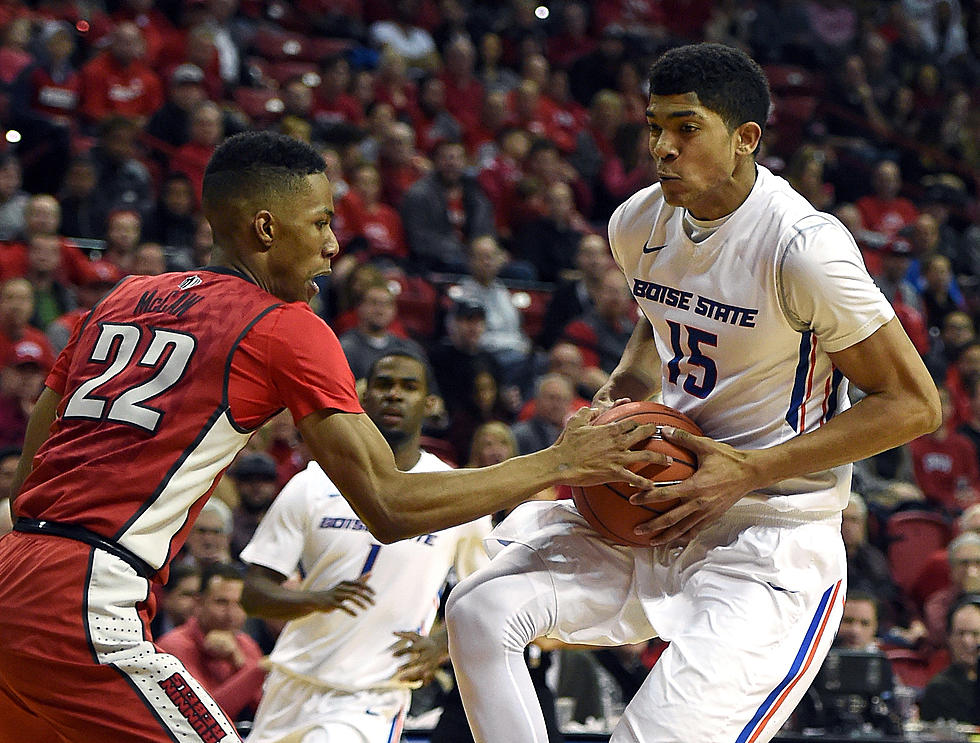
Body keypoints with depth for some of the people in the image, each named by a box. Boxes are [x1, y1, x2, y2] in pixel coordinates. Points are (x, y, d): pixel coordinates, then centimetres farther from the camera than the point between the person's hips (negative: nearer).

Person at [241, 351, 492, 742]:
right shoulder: (313, 484, 1)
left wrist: (441, 644, -8)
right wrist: (317, 599, -20)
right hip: (292, 688, 3)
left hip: (373, 701, -3)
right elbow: (255, 592, -1)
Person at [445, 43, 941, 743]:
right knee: (480, 611, -10)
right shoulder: (639, 223, 2)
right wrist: (616, 399, 4)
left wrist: (748, 471, -19)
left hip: (771, 539, -7)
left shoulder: (803, 247, -20)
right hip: (659, 513, 7)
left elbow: (913, 404, -16)